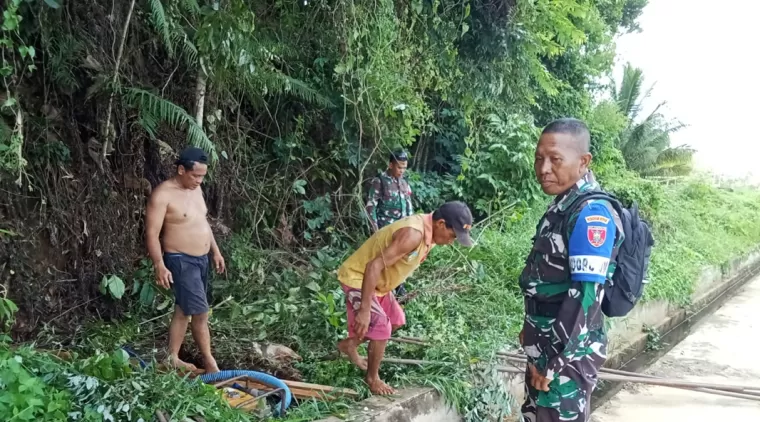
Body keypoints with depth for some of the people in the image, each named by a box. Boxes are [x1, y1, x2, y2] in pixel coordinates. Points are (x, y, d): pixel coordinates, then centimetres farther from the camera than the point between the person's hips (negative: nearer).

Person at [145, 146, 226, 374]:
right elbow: (152, 233, -19)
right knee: (201, 312, -5)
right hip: (181, 261, -8)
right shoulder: (163, 194, -18)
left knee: (184, 311, 15)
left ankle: (173, 358, 26)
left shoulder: (195, 189, 7)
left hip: (201, 259, 8)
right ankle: (209, 361, 9)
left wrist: (216, 251, 19)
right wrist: (160, 266, -25)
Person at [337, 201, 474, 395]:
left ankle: (350, 344, 34)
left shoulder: (427, 230, -4)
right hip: (358, 278, -10)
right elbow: (374, 266, -37)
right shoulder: (413, 235, -34)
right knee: (381, 327, -14)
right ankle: (372, 378, 7)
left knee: (396, 320, 19)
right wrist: (364, 310, -37)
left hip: (378, 281, 10)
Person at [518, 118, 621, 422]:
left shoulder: (590, 213, -22)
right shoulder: (561, 206, 8)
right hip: (546, 348, 9)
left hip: (568, 355, -9)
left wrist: (555, 364, -22)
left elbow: (585, 296, -26)